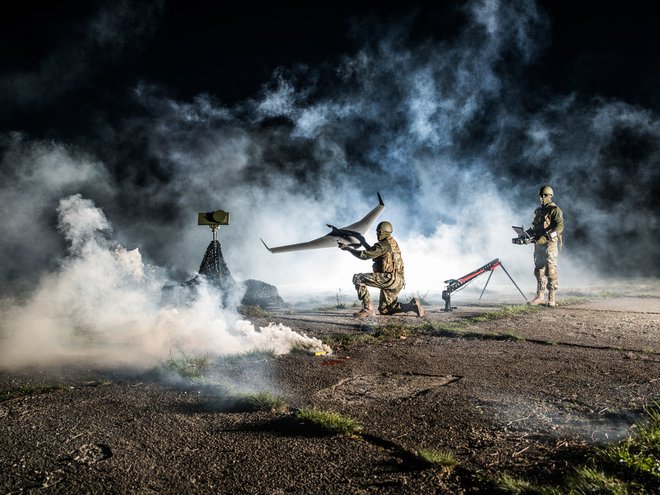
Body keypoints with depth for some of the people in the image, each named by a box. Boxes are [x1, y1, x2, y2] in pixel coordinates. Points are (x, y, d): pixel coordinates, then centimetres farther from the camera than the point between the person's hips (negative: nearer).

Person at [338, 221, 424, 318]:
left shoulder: (384, 245, -11)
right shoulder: (392, 243, 19)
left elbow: (364, 255, -13)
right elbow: (374, 253, 31)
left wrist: (348, 248, -4)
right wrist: (364, 242, 29)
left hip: (389, 278, -10)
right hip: (397, 281, 10)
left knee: (357, 278, -11)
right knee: (384, 310, 17)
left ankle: (368, 309, -16)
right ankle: (412, 305, 5)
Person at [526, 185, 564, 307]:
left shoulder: (555, 210, -3)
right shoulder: (538, 211, 19)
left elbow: (560, 226, -15)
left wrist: (550, 233, -29)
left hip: (550, 243, -7)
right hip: (538, 244, 7)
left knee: (551, 270, -9)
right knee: (539, 270, 7)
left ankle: (552, 298, -6)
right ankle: (540, 296, 13)